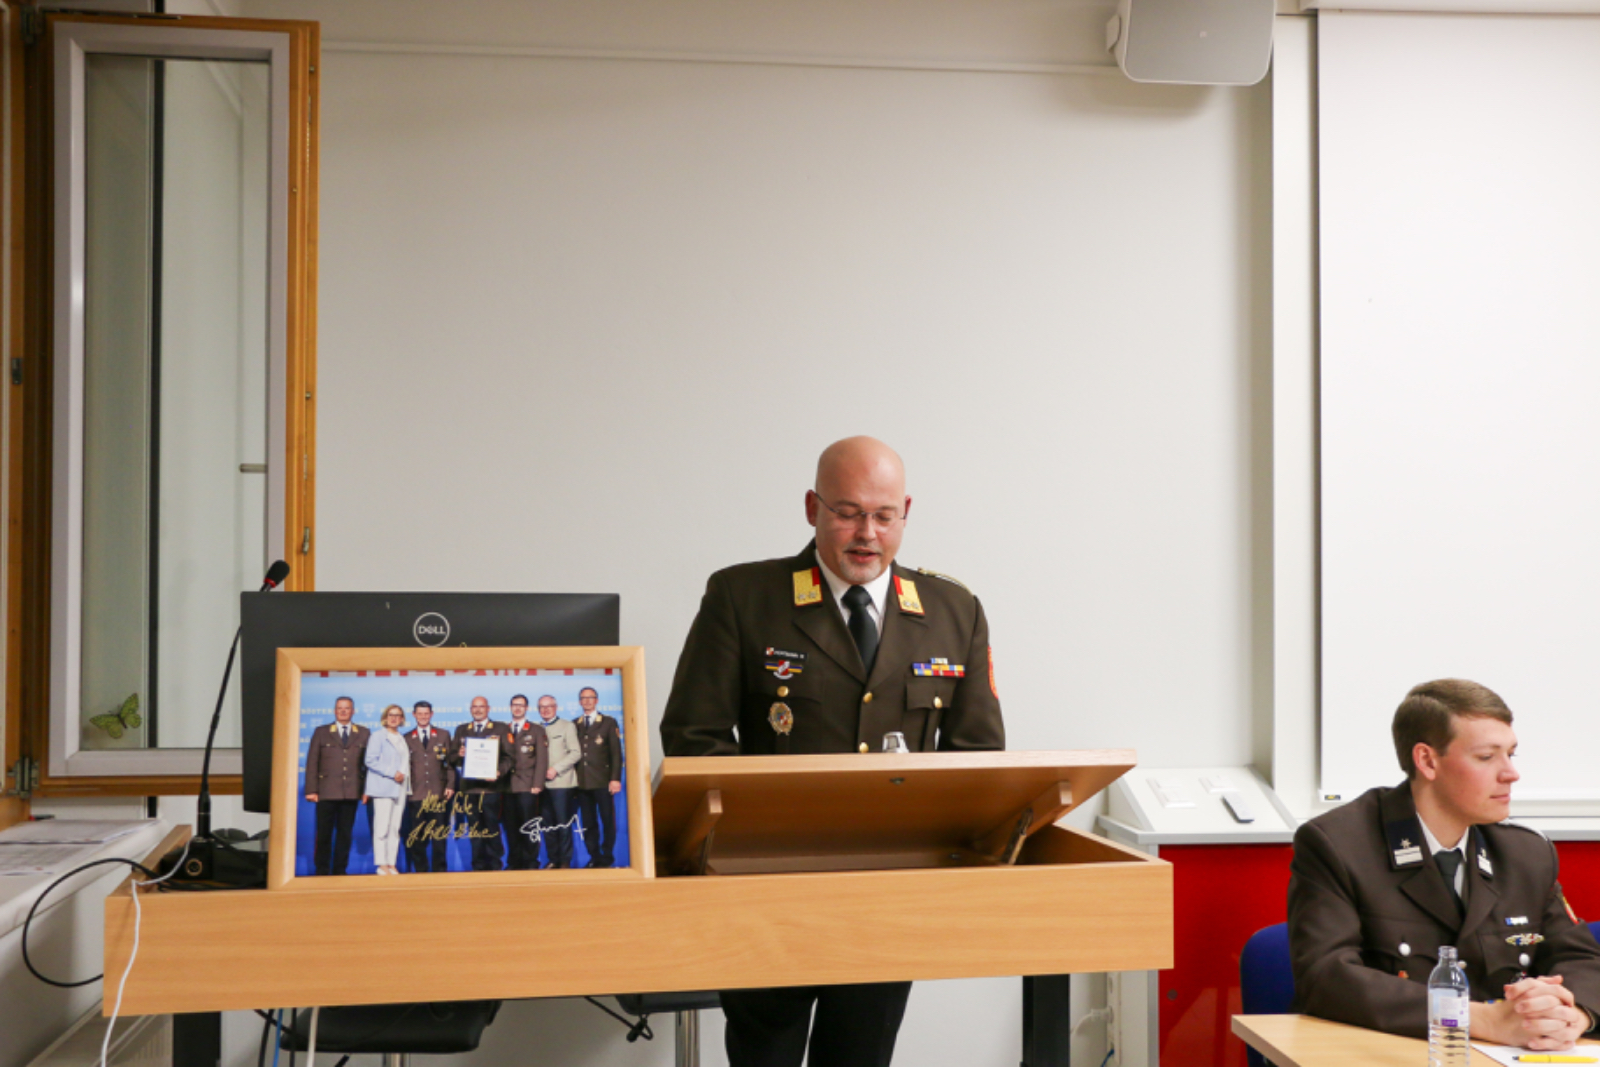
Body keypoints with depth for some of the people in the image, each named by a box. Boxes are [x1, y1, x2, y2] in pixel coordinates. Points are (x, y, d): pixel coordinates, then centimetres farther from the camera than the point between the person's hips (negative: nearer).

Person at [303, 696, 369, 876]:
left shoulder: (364, 734, 11)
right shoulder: (321, 732, 9)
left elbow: (368, 763, 8)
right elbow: (312, 763, 4)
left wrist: (366, 789, 0)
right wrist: (311, 790, -3)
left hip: (351, 793, 1)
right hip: (327, 793, -1)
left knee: (345, 834, 5)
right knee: (324, 834, 1)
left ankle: (339, 871, 13)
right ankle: (321, 871, 9)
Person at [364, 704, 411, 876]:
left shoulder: (402, 739, 17)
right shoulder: (379, 737, -4)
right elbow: (371, 761, -12)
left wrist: (404, 774, 5)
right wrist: (392, 773, -17)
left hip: (400, 787, 7)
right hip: (383, 787, -7)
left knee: (395, 828, 5)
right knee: (382, 828, -7)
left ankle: (391, 864, 8)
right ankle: (382, 865, -5)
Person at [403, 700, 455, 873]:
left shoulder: (443, 735, 13)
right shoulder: (407, 739, 13)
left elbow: (450, 762, 9)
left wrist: (450, 785, 0)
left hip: (439, 794, 0)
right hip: (416, 794, 0)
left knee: (440, 834, -2)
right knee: (417, 836, -1)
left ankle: (439, 870, 3)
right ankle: (420, 870, 6)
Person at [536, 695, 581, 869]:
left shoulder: (567, 726, 7)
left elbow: (575, 753, -1)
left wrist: (556, 769, -10)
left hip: (561, 782, -3)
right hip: (542, 783, 3)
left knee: (563, 823, -5)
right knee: (546, 824, 2)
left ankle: (565, 861, 1)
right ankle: (552, 860, 10)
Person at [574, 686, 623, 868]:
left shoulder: (609, 723, 7)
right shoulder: (574, 725, 15)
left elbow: (616, 752, 2)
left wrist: (615, 778, -8)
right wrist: (574, 779, 2)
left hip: (603, 781, -2)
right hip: (582, 783, 2)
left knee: (608, 821, -2)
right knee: (588, 823, 2)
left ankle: (607, 857, 6)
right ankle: (594, 858, 8)